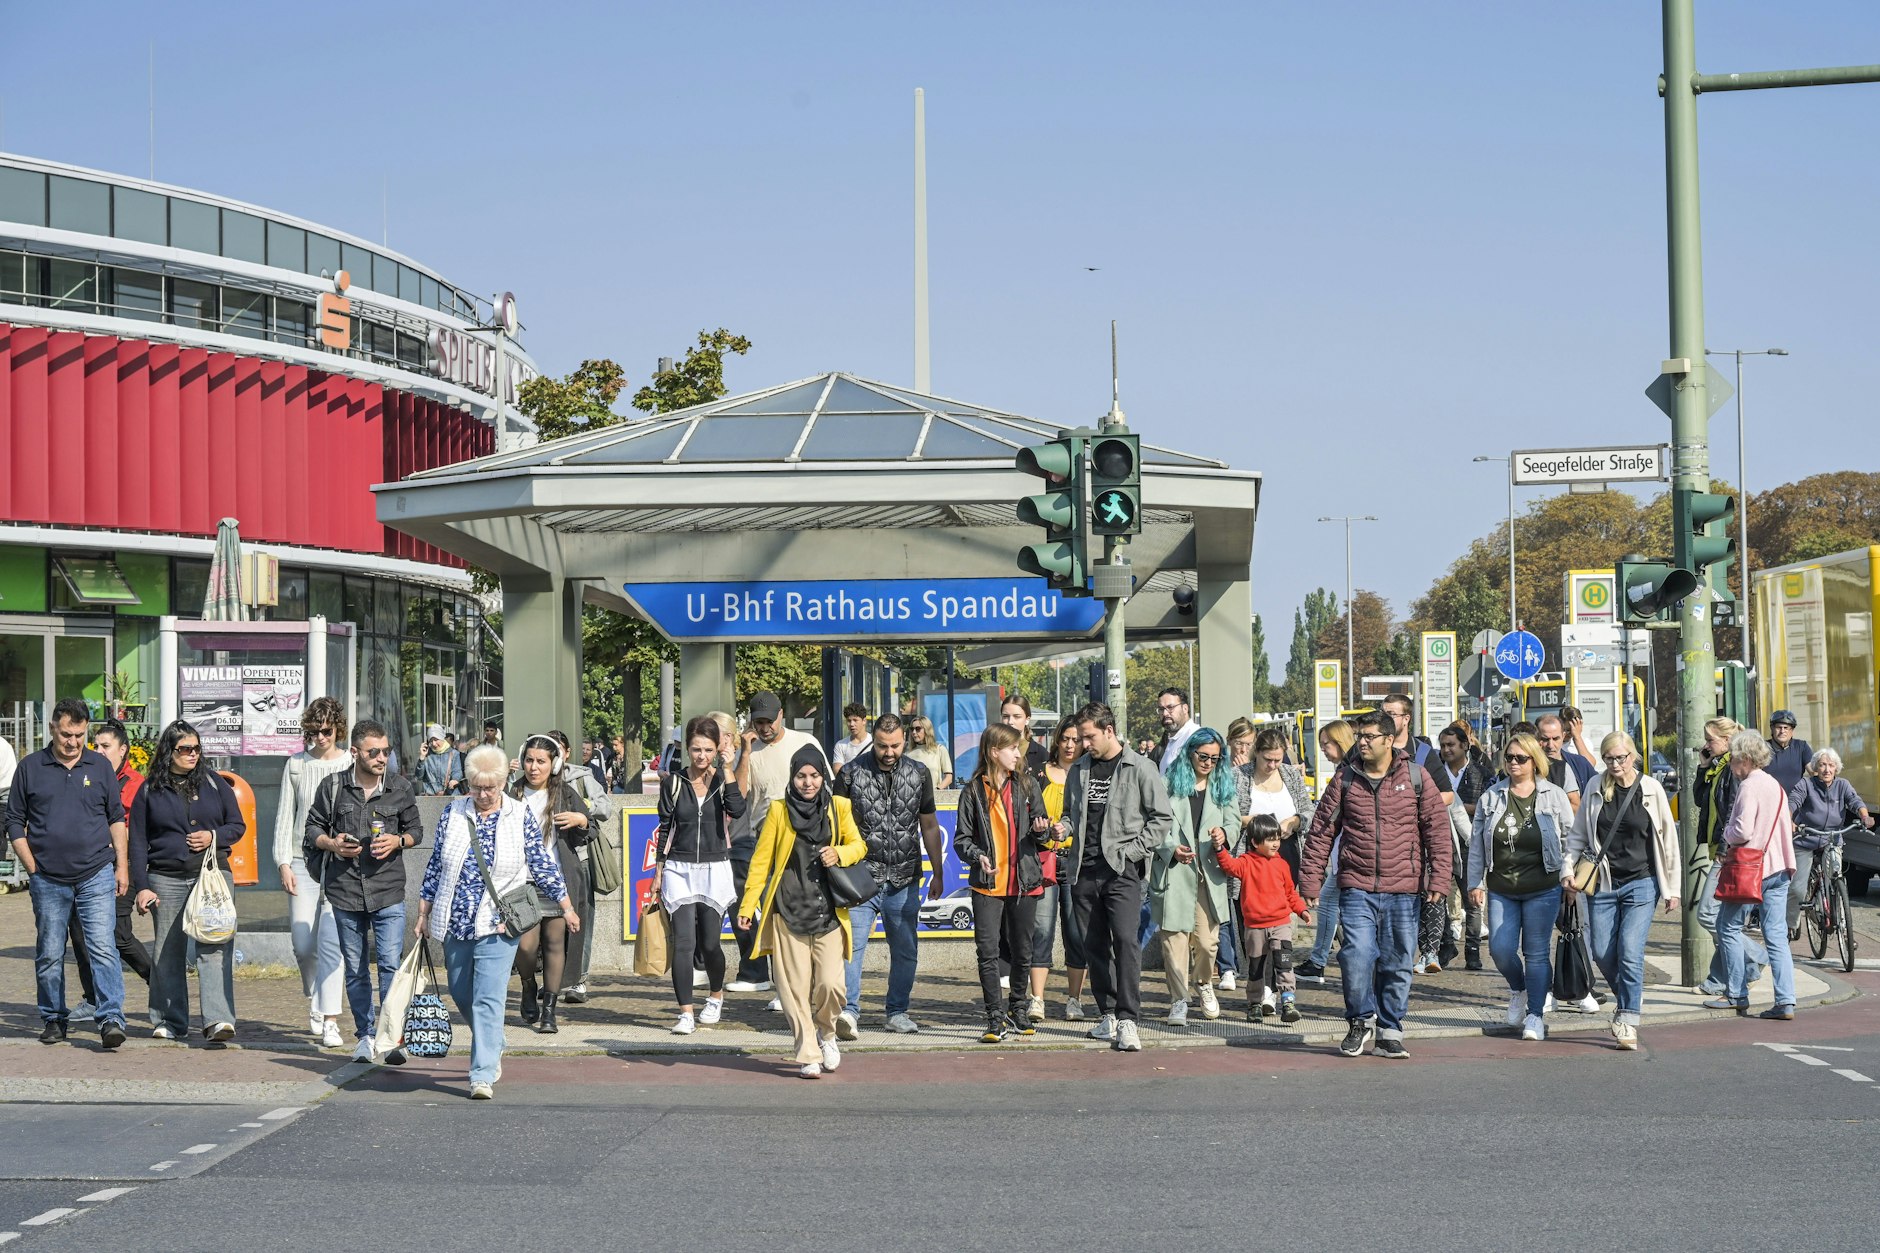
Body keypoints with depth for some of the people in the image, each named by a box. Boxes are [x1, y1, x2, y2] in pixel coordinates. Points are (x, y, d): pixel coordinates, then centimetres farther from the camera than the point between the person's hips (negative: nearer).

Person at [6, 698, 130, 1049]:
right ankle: (53, 1020, 21)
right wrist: (33, 869, 2)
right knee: (49, 955, 8)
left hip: (97, 877, -1)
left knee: (103, 948, -11)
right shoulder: (30, 768, 5)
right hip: (48, 881, 1)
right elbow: (15, 823, 8)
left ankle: (111, 1019, -14)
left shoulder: (100, 766, 8)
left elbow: (116, 819, 14)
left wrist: (122, 866, 7)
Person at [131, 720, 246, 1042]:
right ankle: (170, 1022, 18)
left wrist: (214, 837, -6)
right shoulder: (150, 790, 8)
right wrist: (142, 886, -1)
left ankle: (218, 1020, -20)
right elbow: (138, 841, 7)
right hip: (166, 879, 1)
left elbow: (237, 825, 14)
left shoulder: (213, 783, 10)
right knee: (168, 952, 6)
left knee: (214, 947, -12)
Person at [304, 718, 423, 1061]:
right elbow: (313, 829, 11)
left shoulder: (400, 787, 5)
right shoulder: (333, 786, 2)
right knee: (355, 969, 8)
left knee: (391, 965, -10)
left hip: (389, 891, -1)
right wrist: (331, 844, -9)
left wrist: (398, 841, -7)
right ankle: (364, 1036, 17)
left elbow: (415, 830, 14)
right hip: (345, 889, 1)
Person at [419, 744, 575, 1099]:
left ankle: (483, 1075, -12)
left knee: (488, 1000, -12)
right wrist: (424, 913, 12)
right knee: (462, 995, 14)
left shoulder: (521, 816, -1)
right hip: (454, 923, 4)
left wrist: (566, 907, 6)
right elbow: (435, 865, 11)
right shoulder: (453, 813, 5)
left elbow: (543, 866, 4)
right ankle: (491, 1052, 37)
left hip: (497, 924, -4)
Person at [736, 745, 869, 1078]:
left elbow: (859, 845, 15)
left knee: (830, 984, -10)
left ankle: (826, 1033, 19)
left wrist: (839, 854, -7)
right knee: (795, 989, -3)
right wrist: (748, 905, 0)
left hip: (828, 912, 0)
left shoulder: (839, 808, 6)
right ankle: (809, 1056, 7)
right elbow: (761, 860, 5)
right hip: (788, 912, 0)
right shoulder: (779, 810, 3)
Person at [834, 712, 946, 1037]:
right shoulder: (850, 774, 0)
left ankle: (897, 1011, 20)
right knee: (852, 943, -13)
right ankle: (848, 1010, -14)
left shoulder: (919, 774, 8)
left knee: (906, 949, 8)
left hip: (904, 881, 3)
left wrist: (938, 874, 15)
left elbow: (929, 826, 15)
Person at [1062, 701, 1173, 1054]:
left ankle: (1128, 1021, -19)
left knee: (1125, 940, -17)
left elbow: (1162, 818, -1)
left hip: (1121, 870, -5)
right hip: (1084, 869, 6)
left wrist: (1132, 851, -10)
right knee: (1094, 946, 8)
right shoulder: (1080, 769, 14)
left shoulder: (1140, 768, -2)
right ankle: (1108, 1014, 19)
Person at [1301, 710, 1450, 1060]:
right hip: (1357, 888, 0)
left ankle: (1389, 1031, 18)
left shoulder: (1416, 777, 3)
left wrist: (1438, 877, -1)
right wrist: (1311, 880, 3)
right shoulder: (1345, 778, 5)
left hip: (1403, 892, 0)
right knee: (1357, 956, -12)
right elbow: (1321, 830, 7)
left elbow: (1436, 829, 5)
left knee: (1397, 965, 5)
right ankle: (1361, 1020, 10)